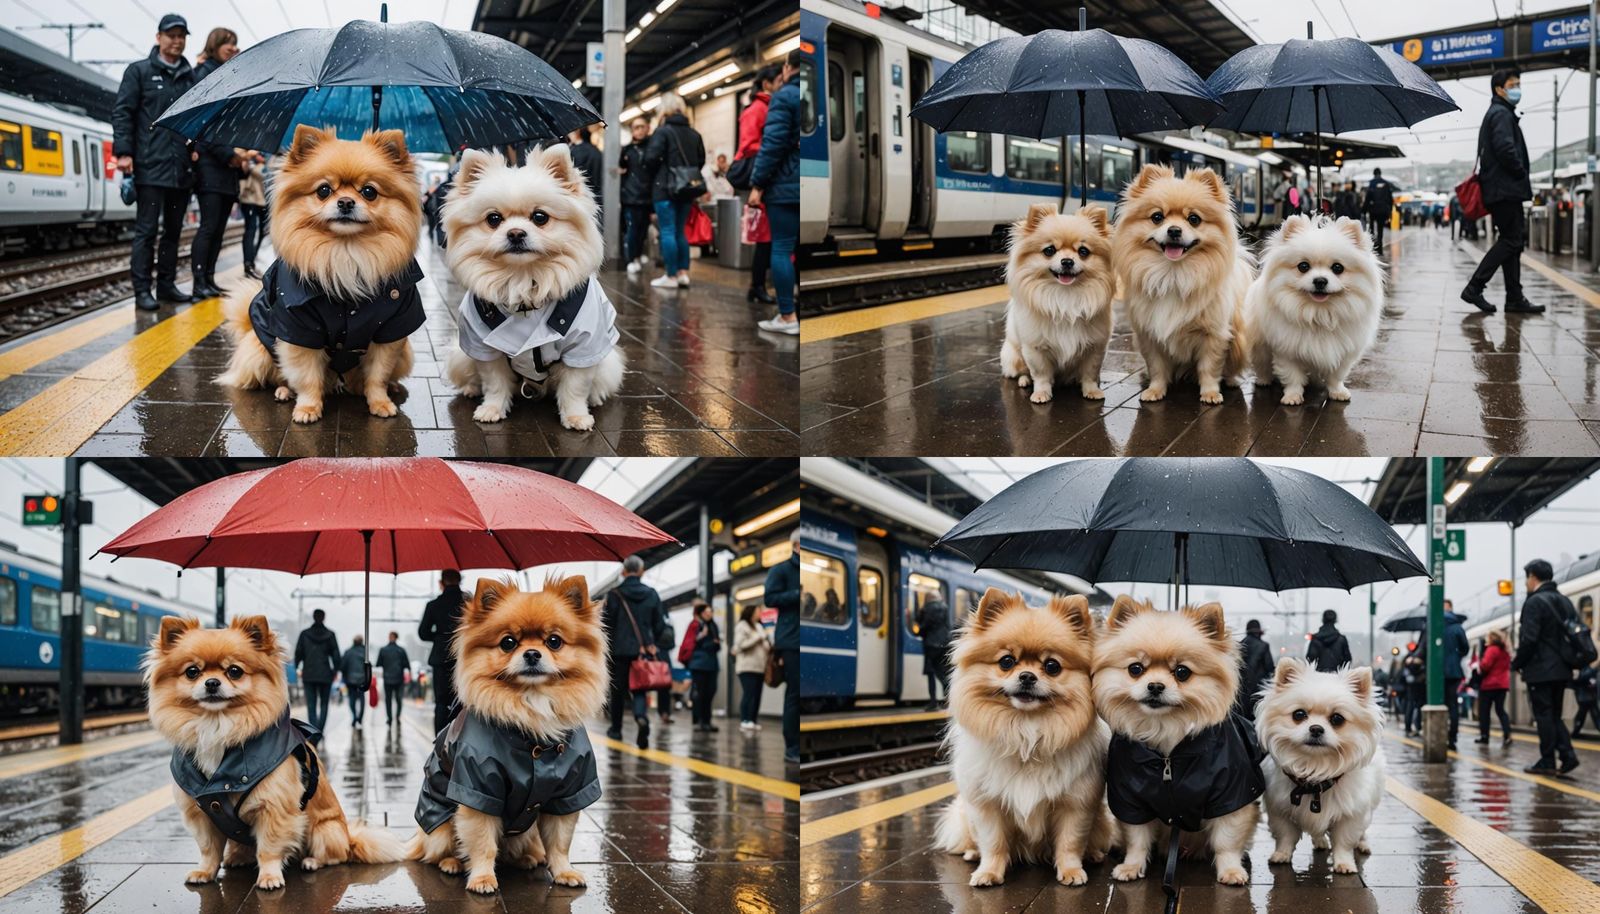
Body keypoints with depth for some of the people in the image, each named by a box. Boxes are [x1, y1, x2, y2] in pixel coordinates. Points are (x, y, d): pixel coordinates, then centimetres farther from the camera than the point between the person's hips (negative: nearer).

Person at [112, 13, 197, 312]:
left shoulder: (190, 76, 13)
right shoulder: (140, 71, 2)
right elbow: (122, 113, -2)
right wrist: (123, 152, -11)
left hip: (180, 169, 5)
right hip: (150, 167, -5)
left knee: (173, 230, 10)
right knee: (146, 229, -4)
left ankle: (167, 284, 18)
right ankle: (142, 290, -3)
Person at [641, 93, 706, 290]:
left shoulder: (663, 131, -10)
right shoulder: (694, 134, 8)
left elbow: (651, 157, -17)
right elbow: (701, 160, 9)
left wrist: (654, 175, 0)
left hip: (664, 188, -6)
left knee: (667, 232, -3)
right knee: (680, 232, 14)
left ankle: (671, 276, -4)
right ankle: (683, 273, 12)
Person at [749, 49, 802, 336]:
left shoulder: (785, 97, -8)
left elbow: (773, 143, -14)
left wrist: (757, 184, -11)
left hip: (787, 186, -6)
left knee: (781, 248, -2)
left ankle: (787, 317, -5)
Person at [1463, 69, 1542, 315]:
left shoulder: (1495, 113, 23)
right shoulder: (1501, 114, -10)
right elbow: (1506, 149, -23)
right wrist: (1522, 175, -11)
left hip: (1499, 191, 11)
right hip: (1506, 190, -11)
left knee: (1512, 241, 9)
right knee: (1511, 241, -11)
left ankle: (1515, 299, 8)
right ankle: (1474, 288, -12)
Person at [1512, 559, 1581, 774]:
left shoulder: (1534, 602, -12)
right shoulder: (1565, 601, 12)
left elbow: (1529, 639, -18)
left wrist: (1517, 664, -6)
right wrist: (1569, 659, 17)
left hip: (1540, 670, -7)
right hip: (1562, 669, 7)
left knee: (1544, 715, -2)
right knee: (1554, 715, 14)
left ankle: (1547, 761, -1)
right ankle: (1567, 754, 0)